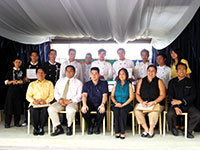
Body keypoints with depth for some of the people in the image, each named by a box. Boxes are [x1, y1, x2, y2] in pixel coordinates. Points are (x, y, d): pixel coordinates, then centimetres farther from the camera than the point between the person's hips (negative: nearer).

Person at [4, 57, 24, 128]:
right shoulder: (10, 71, 6)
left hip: (19, 91, 2)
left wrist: (22, 82, -8)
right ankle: (7, 123, 5)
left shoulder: (22, 72, 12)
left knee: (18, 106, 2)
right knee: (9, 106, -4)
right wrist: (12, 81, -15)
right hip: (11, 90, -2)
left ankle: (17, 122, 12)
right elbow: (6, 82, 2)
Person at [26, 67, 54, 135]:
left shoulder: (49, 83, 15)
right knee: (34, 111, -32)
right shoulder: (32, 84, 21)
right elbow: (28, 96, 12)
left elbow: (51, 95, 5)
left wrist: (45, 101, -13)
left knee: (44, 111, -34)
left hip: (45, 104, -1)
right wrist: (33, 101, -8)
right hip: (34, 104, 1)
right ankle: (35, 128, -9)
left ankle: (41, 127, -11)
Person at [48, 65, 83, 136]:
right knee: (51, 109, -25)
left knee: (71, 110, -37)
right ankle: (59, 128, -13)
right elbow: (56, 92, 12)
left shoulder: (78, 82, 9)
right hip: (60, 102, 4)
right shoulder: (60, 81, 20)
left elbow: (79, 96, -1)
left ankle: (69, 128, -10)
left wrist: (70, 101, -14)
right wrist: (60, 99, -8)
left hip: (72, 102, -3)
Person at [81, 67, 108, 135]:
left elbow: (105, 95, -6)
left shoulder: (103, 83, 6)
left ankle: (97, 126, -3)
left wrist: (102, 104, -27)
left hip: (99, 104, -1)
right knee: (84, 110, -31)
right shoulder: (86, 84, 11)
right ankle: (90, 126, -1)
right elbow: (84, 95, -4)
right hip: (90, 104, 1)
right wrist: (84, 105, -25)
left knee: (102, 111, -34)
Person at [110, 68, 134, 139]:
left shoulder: (129, 84, 4)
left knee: (122, 110, -34)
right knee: (116, 111, -30)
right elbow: (112, 96, 11)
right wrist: (116, 103, -8)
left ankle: (122, 132, -27)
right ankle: (117, 132, -24)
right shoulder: (116, 84, 13)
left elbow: (131, 97, -3)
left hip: (127, 105, -2)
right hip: (116, 105, 2)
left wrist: (123, 105, -13)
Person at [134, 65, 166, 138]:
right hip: (143, 103, 3)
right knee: (137, 110, -27)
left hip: (156, 104, -2)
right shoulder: (141, 81, 14)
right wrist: (142, 102, -9)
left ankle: (151, 129, -9)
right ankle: (146, 129, -10)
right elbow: (137, 94, 10)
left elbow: (162, 95, -1)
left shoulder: (159, 81, 7)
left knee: (153, 112, -34)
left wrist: (154, 102, -15)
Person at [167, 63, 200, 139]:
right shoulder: (172, 82, 7)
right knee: (170, 114, -30)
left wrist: (180, 101, -16)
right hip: (175, 105, -1)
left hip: (188, 105, 1)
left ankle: (188, 130, 3)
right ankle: (173, 129, 4)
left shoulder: (190, 82, 8)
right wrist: (176, 107, -19)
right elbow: (170, 96, -1)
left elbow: (193, 96, -2)